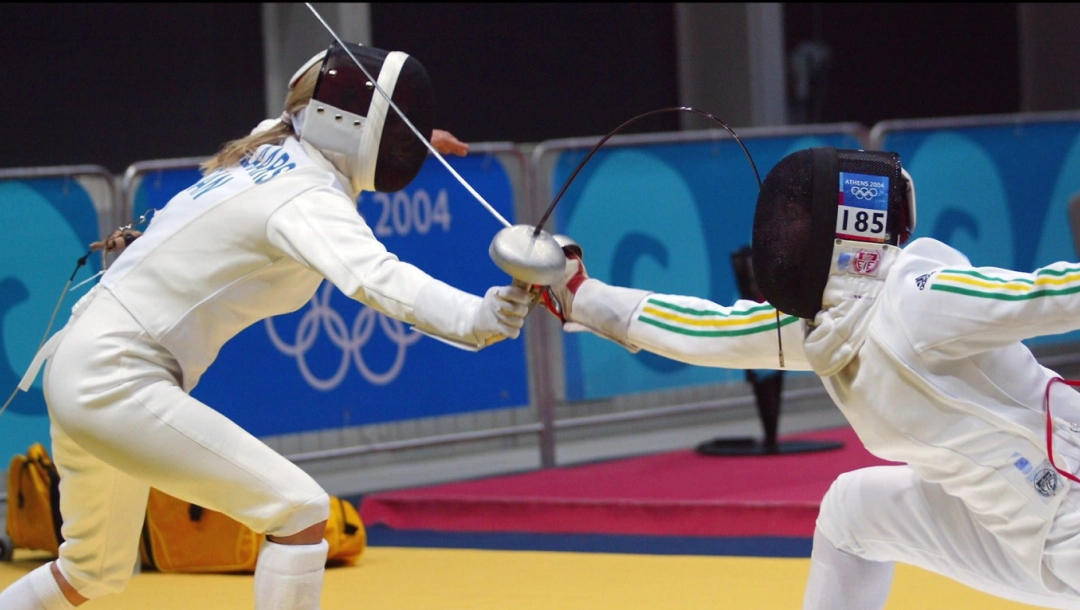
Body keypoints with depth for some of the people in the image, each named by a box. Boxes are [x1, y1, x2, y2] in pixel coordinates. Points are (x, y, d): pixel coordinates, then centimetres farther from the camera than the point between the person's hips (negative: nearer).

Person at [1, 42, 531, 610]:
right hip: (118, 385, -10)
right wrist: (475, 318, -56)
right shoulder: (309, 199, -18)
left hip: (82, 371, 10)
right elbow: (375, 279, -41)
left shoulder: (269, 143, 8)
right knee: (301, 512, -13)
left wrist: (409, 138, 29)